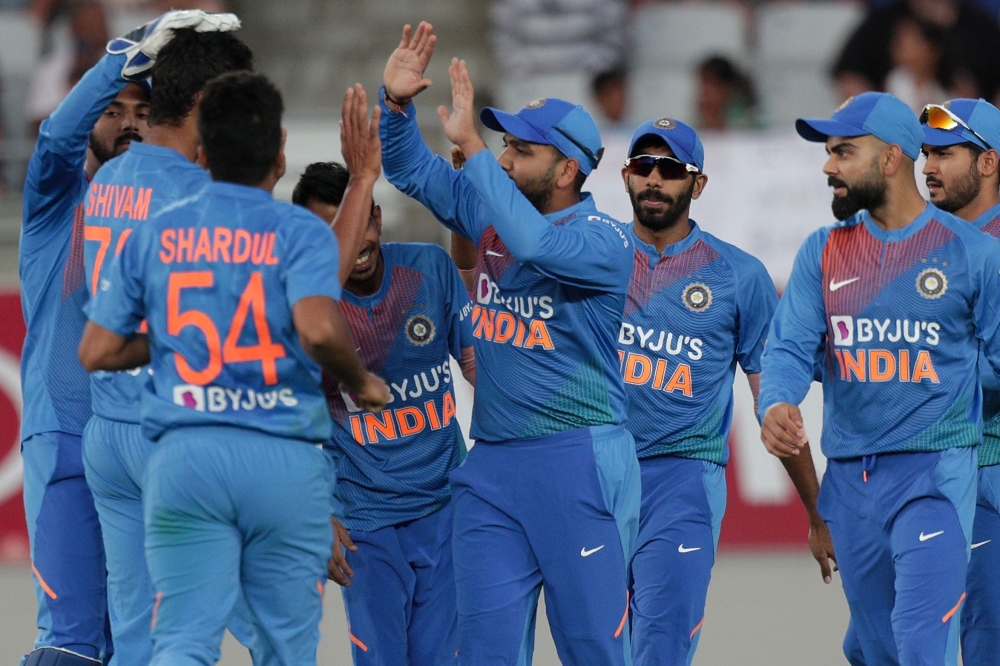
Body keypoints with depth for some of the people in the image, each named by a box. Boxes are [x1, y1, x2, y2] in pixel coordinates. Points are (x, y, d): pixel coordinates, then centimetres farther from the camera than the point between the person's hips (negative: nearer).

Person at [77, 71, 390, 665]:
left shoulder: (156, 234, 9)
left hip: (185, 456, 2)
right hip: (286, 460, -2)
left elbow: (97, 352, 9)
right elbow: (318, 330, -21)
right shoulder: (299, 232, -2)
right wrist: (362, 383, -2)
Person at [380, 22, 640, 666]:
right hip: (492, 467, 7)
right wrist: (397, 103, -1)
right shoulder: (490, 212, 11)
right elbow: (410, 168, 20)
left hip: (579, 464, -7)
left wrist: (469, 142, -27)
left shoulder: (604, 241, -11)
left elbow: (535, 243, -30)